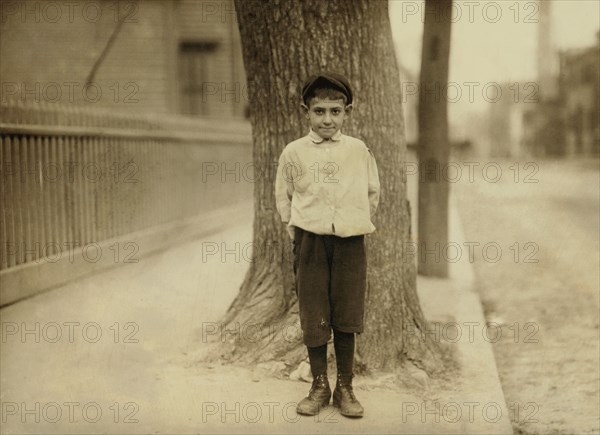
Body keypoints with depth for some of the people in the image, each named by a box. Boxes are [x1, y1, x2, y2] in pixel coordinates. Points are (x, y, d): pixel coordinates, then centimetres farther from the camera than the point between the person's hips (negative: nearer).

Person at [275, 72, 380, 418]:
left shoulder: (358, 150, 2)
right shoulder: (294, 152, 0)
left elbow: (373, 193, 12)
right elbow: (283, 195, 12)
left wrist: (357, 222, 8)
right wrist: (295, 228, 6)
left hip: (350, 242, 0)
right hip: (310, 242, 0)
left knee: (346, 317, 5)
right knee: (313, 316, 4)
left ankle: (345, 387, 18)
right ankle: (319, 386, 19)